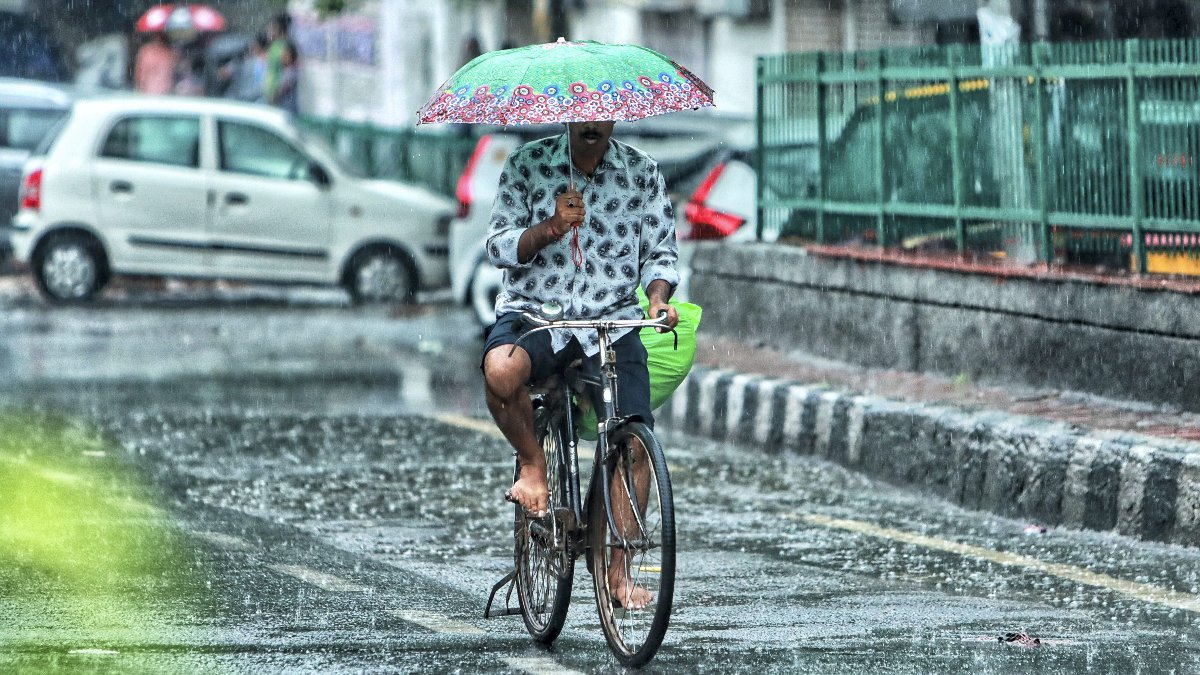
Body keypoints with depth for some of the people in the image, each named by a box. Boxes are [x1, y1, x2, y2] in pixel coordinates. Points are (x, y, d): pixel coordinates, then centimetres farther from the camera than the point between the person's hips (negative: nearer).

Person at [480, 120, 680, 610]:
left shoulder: (642, 174, 6)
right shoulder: (527, 165, 2)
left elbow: (661, 250, 9)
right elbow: (499, 248, -1)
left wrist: (658, 297, -12)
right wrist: (552, 226, -19)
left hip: (612, 321, 1)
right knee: (501, 369, -36)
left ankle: (617, 568, 0)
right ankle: (532, 463, -6)